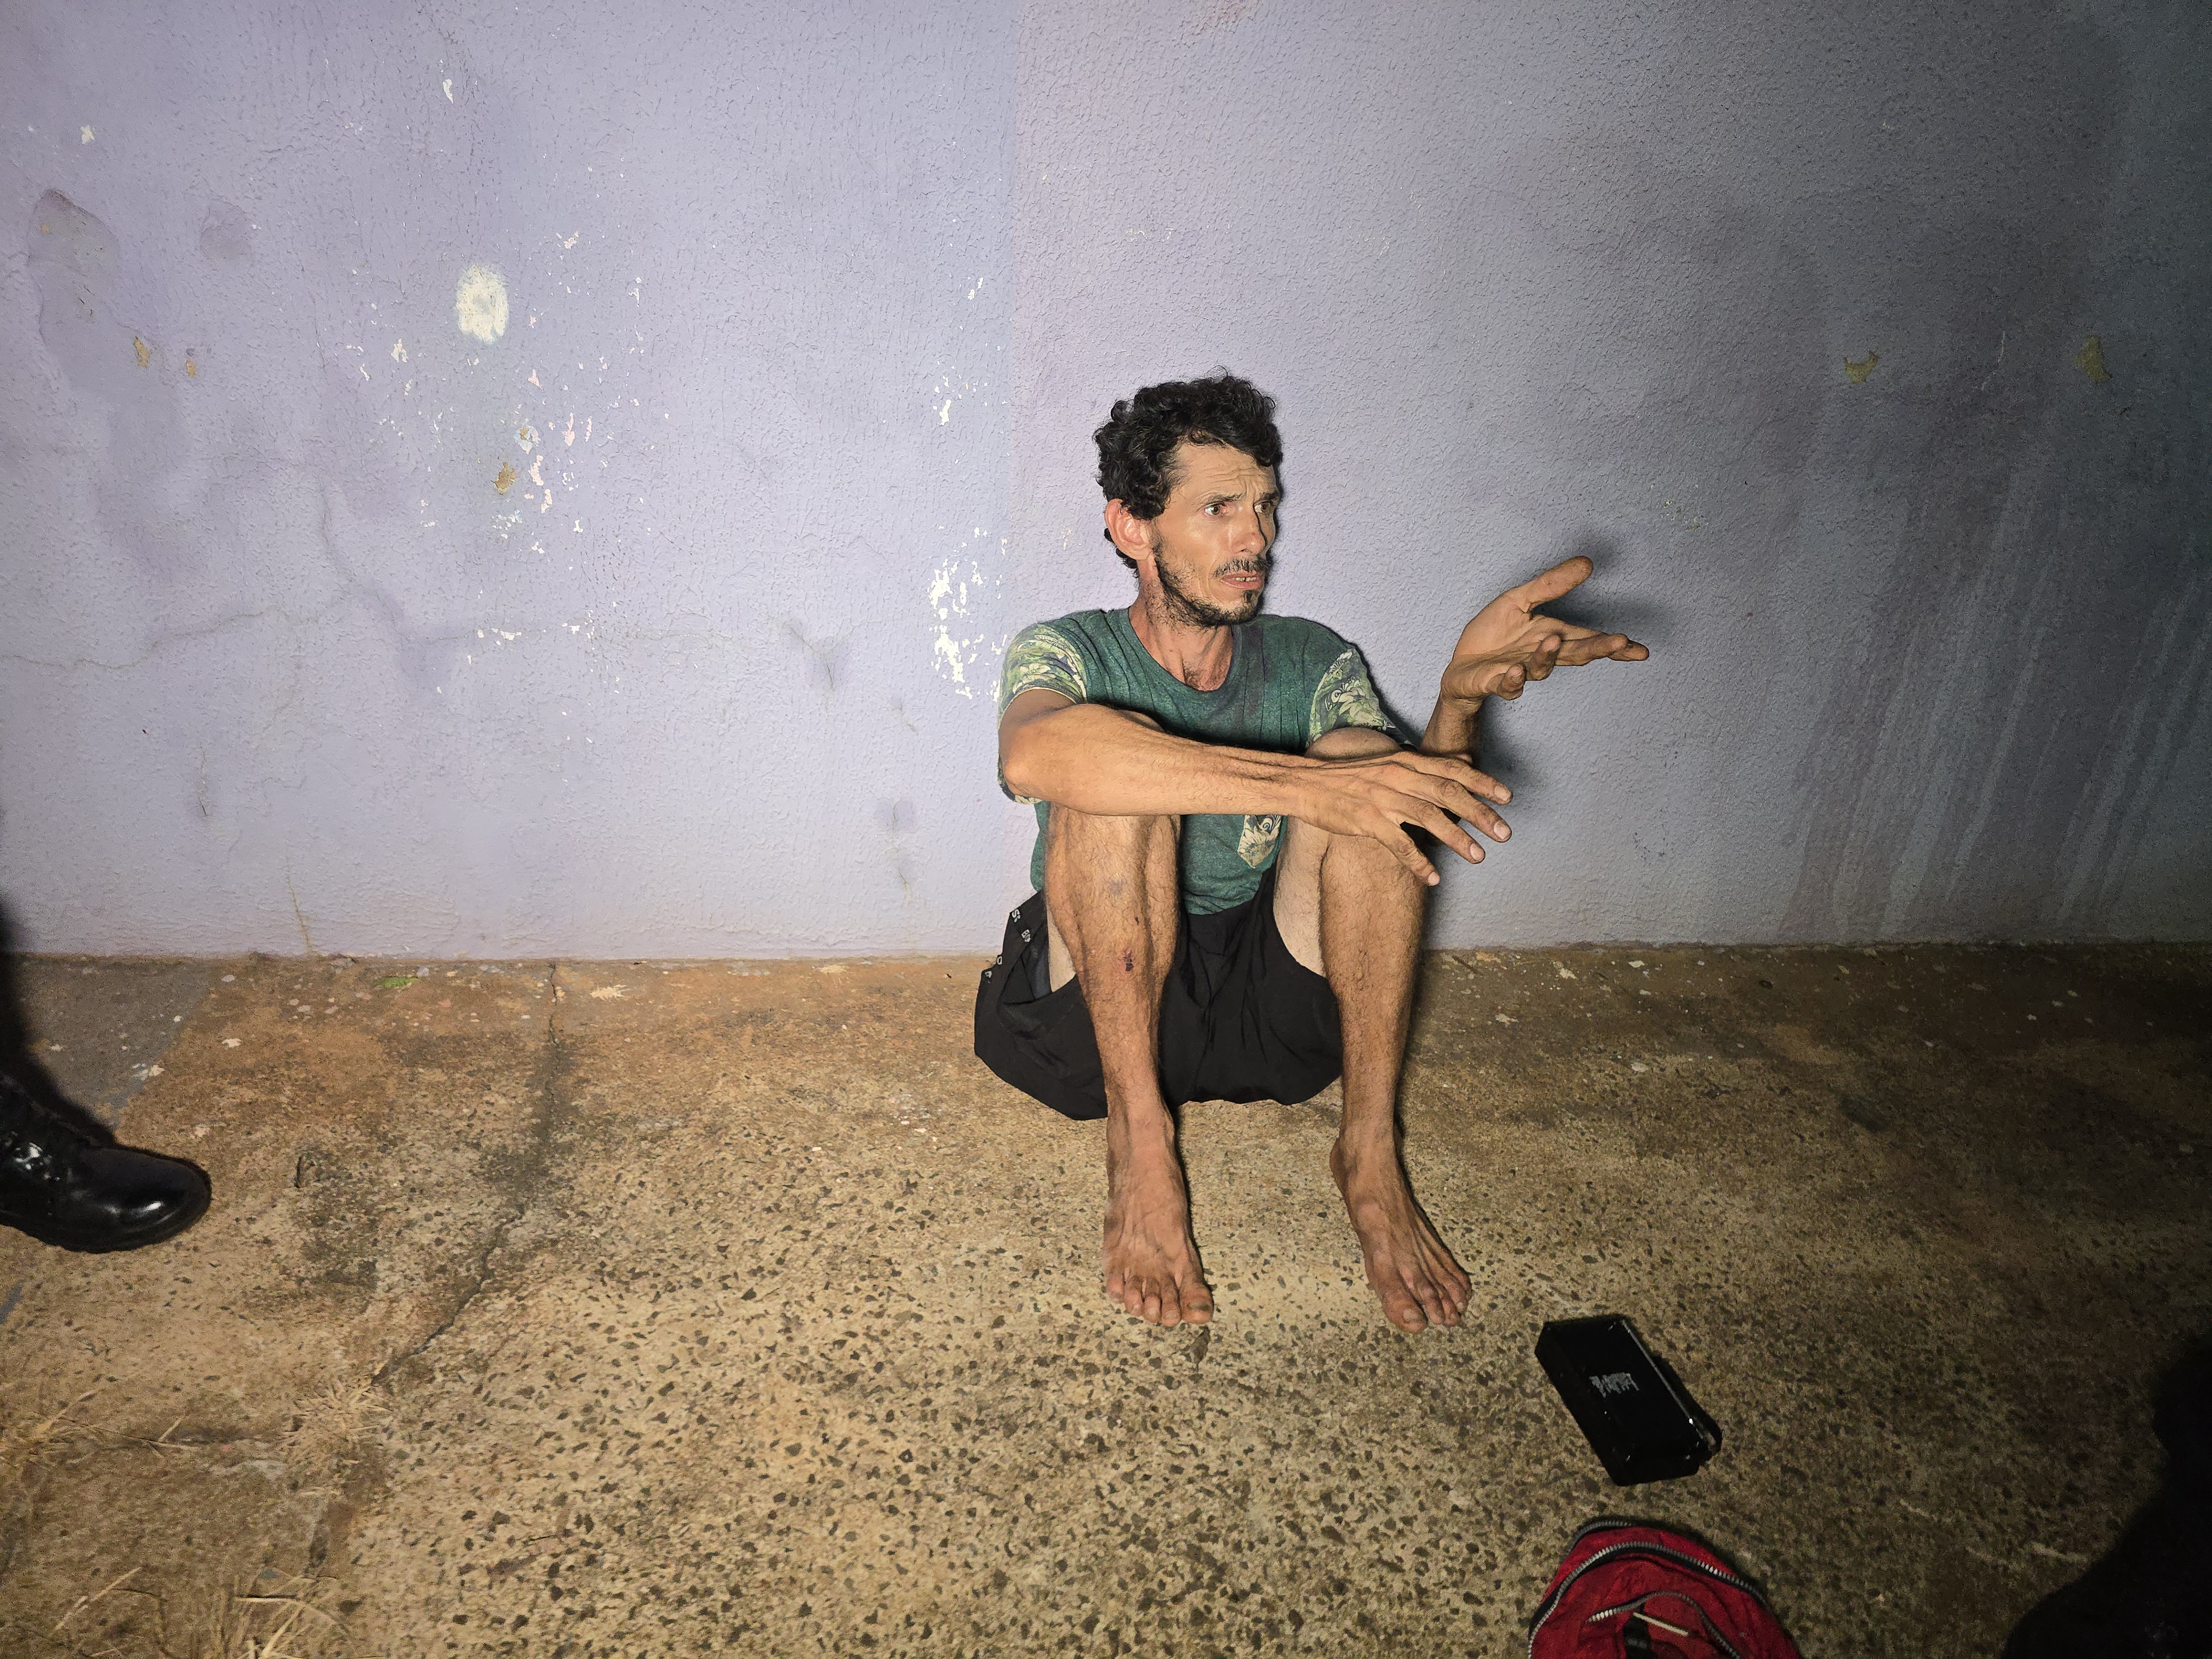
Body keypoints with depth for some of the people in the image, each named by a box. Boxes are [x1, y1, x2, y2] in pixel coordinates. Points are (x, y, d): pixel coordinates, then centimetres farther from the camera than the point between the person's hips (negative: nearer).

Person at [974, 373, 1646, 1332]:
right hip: (1103, 1008, -3)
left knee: (1362, 749, -19)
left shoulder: (1312, 664, 7)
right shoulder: (1070, 652, -5)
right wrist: (1299, 784, -41)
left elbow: (1411, 831, -8)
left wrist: (1464, 692, -28)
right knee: (1117, 778, -27)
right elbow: (1033, 755, -33)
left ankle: (1370, 1149, -18)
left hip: (1275, 1010, 3)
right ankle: (1138, 1135, -21)